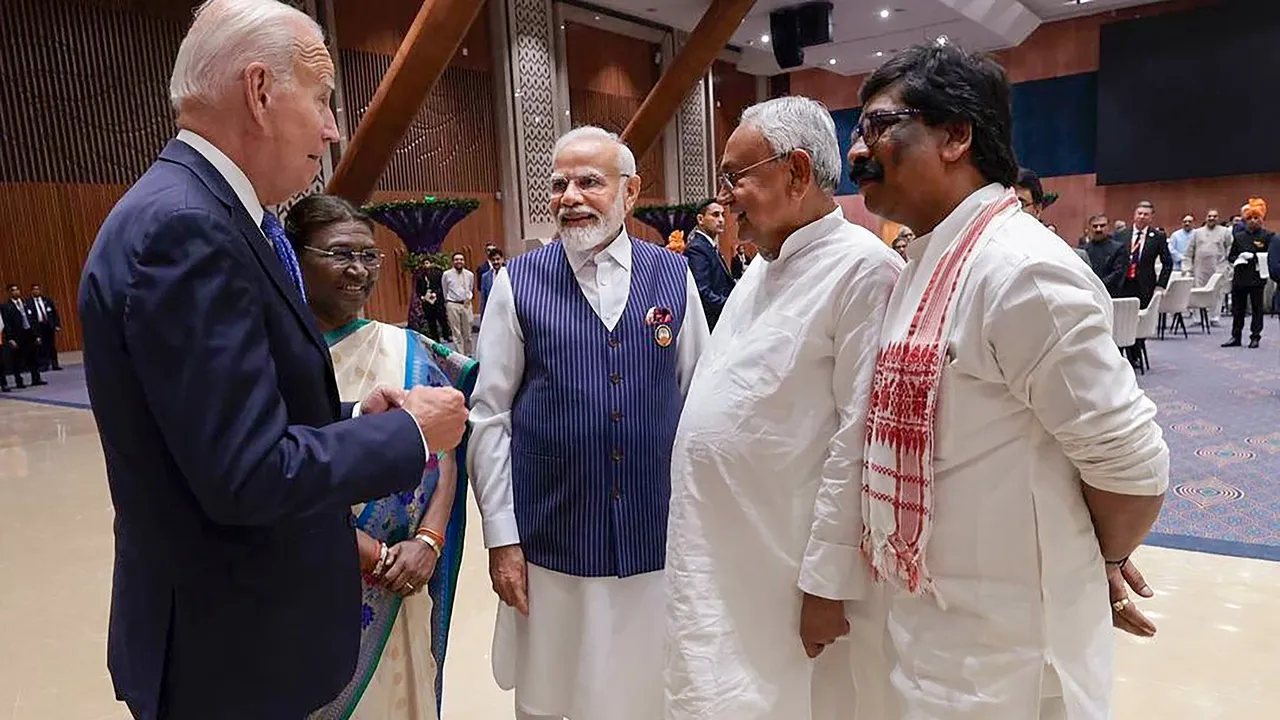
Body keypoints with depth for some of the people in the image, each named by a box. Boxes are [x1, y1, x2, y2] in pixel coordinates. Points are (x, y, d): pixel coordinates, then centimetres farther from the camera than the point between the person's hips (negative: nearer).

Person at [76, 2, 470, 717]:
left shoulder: (199, 212, 6)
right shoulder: (184, 227, -24)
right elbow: (248, 476, -28)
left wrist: (355, 415, 0)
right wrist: (410, 431, -16)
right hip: (231, 647, -9)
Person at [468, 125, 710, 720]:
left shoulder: (674, 276, 0)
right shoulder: (518, 283, -5)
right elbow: (489, 418, -3)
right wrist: (501, 538, -4)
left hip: (659, 542, 1)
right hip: (550, 544, -1)